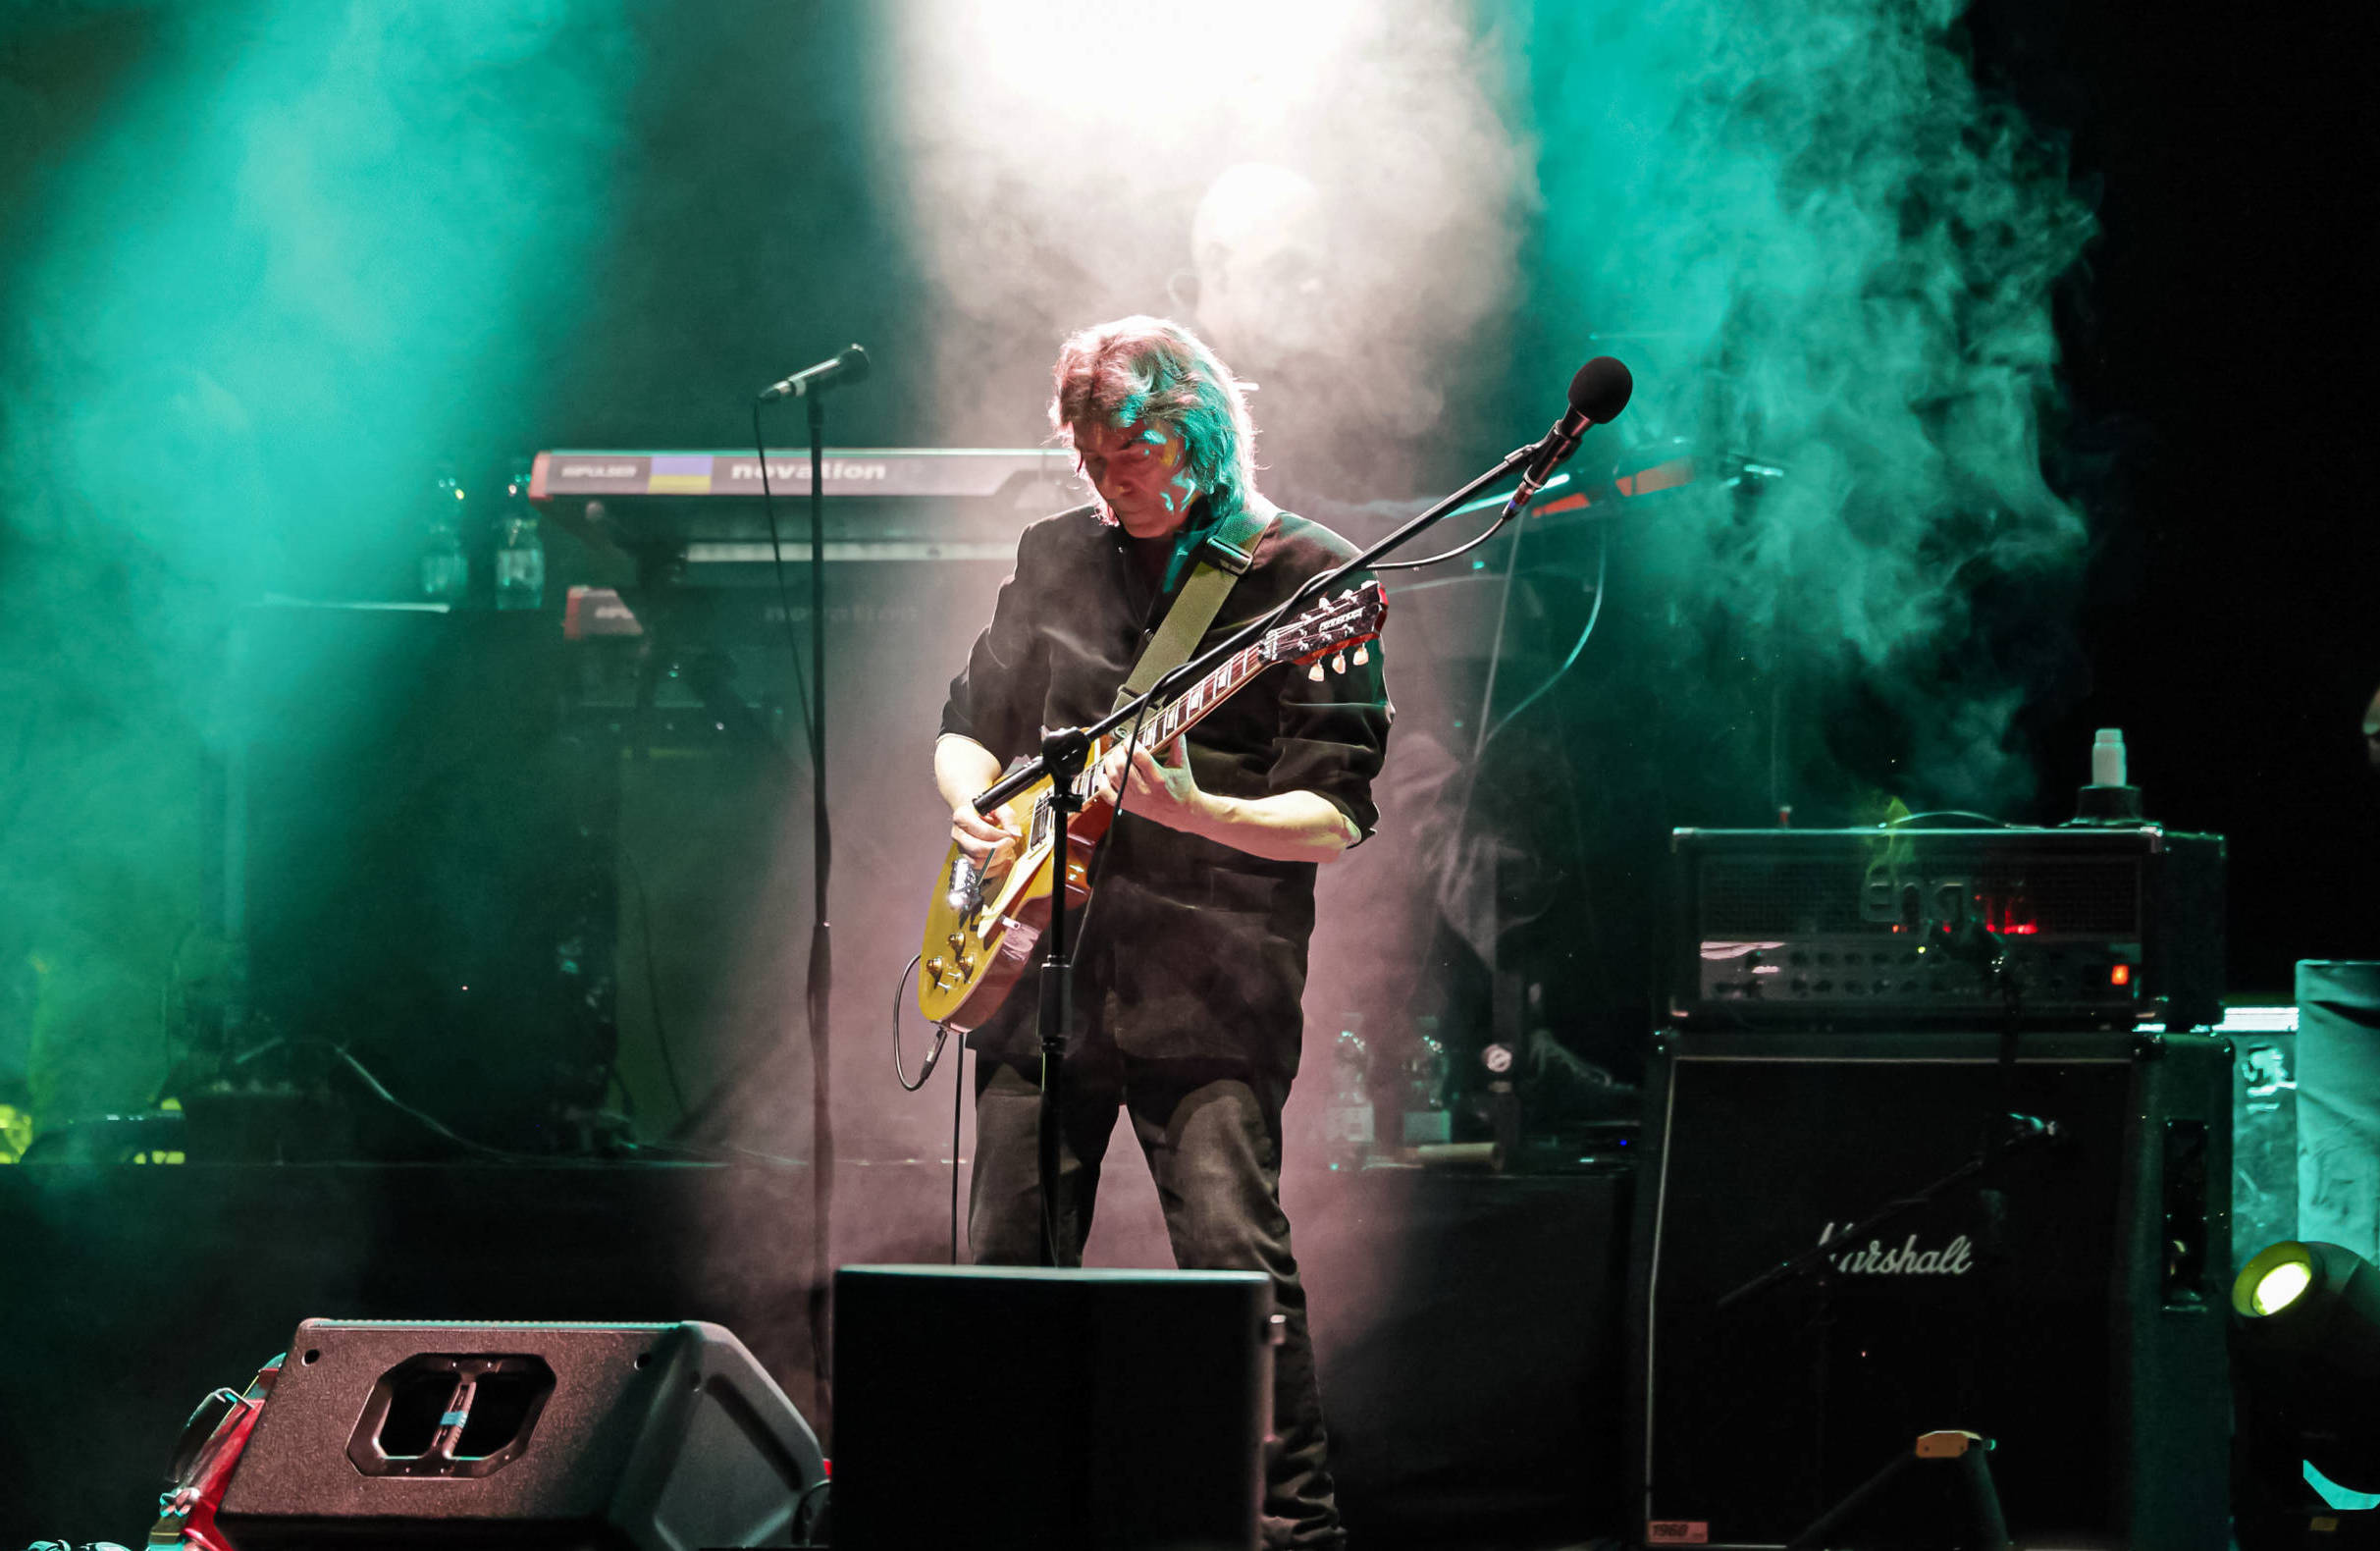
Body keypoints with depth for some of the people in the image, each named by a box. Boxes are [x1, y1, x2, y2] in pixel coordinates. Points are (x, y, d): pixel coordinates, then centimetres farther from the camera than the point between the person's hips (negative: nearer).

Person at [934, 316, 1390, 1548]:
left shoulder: (1308, 579, -2)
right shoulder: (1055, 559, 14)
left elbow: (1338, 818, -8)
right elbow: (967, 729, 23)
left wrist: (1192, 812, -24)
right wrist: (973, 809, 0)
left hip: (1207, 993, -5)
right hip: (1039, 971, 5)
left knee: (1235, 1254, -17)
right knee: (1008, 1262, 6)